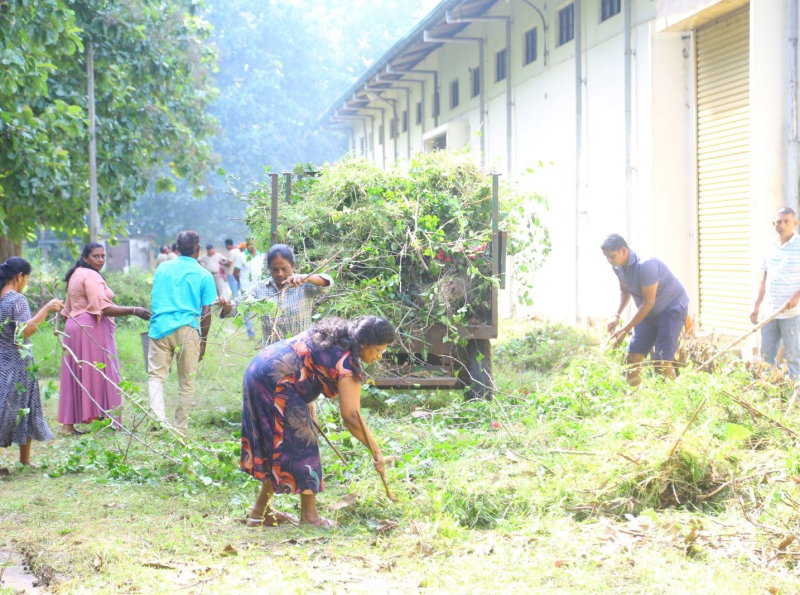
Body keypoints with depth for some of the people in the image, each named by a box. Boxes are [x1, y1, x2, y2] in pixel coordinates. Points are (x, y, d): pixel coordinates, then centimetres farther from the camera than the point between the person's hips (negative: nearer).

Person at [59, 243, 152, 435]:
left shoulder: (76, 275, 19)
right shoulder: (91, 276, -12)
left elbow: (67, 310, 23)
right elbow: (103, 308, -22)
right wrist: (134, 311, -22)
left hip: (74, 327, 9)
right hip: (92, 329, -9)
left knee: (75, 377, 7)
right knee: (97, 374, -8)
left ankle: (68, 424, 5)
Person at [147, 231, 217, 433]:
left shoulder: (162, 268, 11)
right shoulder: (204, 275, 3)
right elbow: (206, 312, 2)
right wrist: (203, 340, 10)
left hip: (160, 328, 2)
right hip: (187, 330, -2)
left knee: (156, 376, 4)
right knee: (186, 382, 8)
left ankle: (158, 416, -21)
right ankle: (180, 429, 13)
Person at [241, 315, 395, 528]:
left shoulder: (334, 333, 12)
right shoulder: (347, 363, -14)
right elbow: (351, 417, -17)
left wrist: (307, 403, 16)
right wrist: (376, 451, -11)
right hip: (274, 382, -10)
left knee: (277, 447, 17)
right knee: (302, 442, -2)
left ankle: (261, 511, 24)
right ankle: (309, 514, 4)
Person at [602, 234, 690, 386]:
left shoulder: (645, 265, -31)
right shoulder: (619, 268, -6)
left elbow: (648, 302, -28)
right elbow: (625, 291, 14)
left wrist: (625, 330, -24)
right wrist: (617, 316, -3)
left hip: (672, 309, -8)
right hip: (649, 312, 8)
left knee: (662, 362, -18)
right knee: (633, 356, 2)